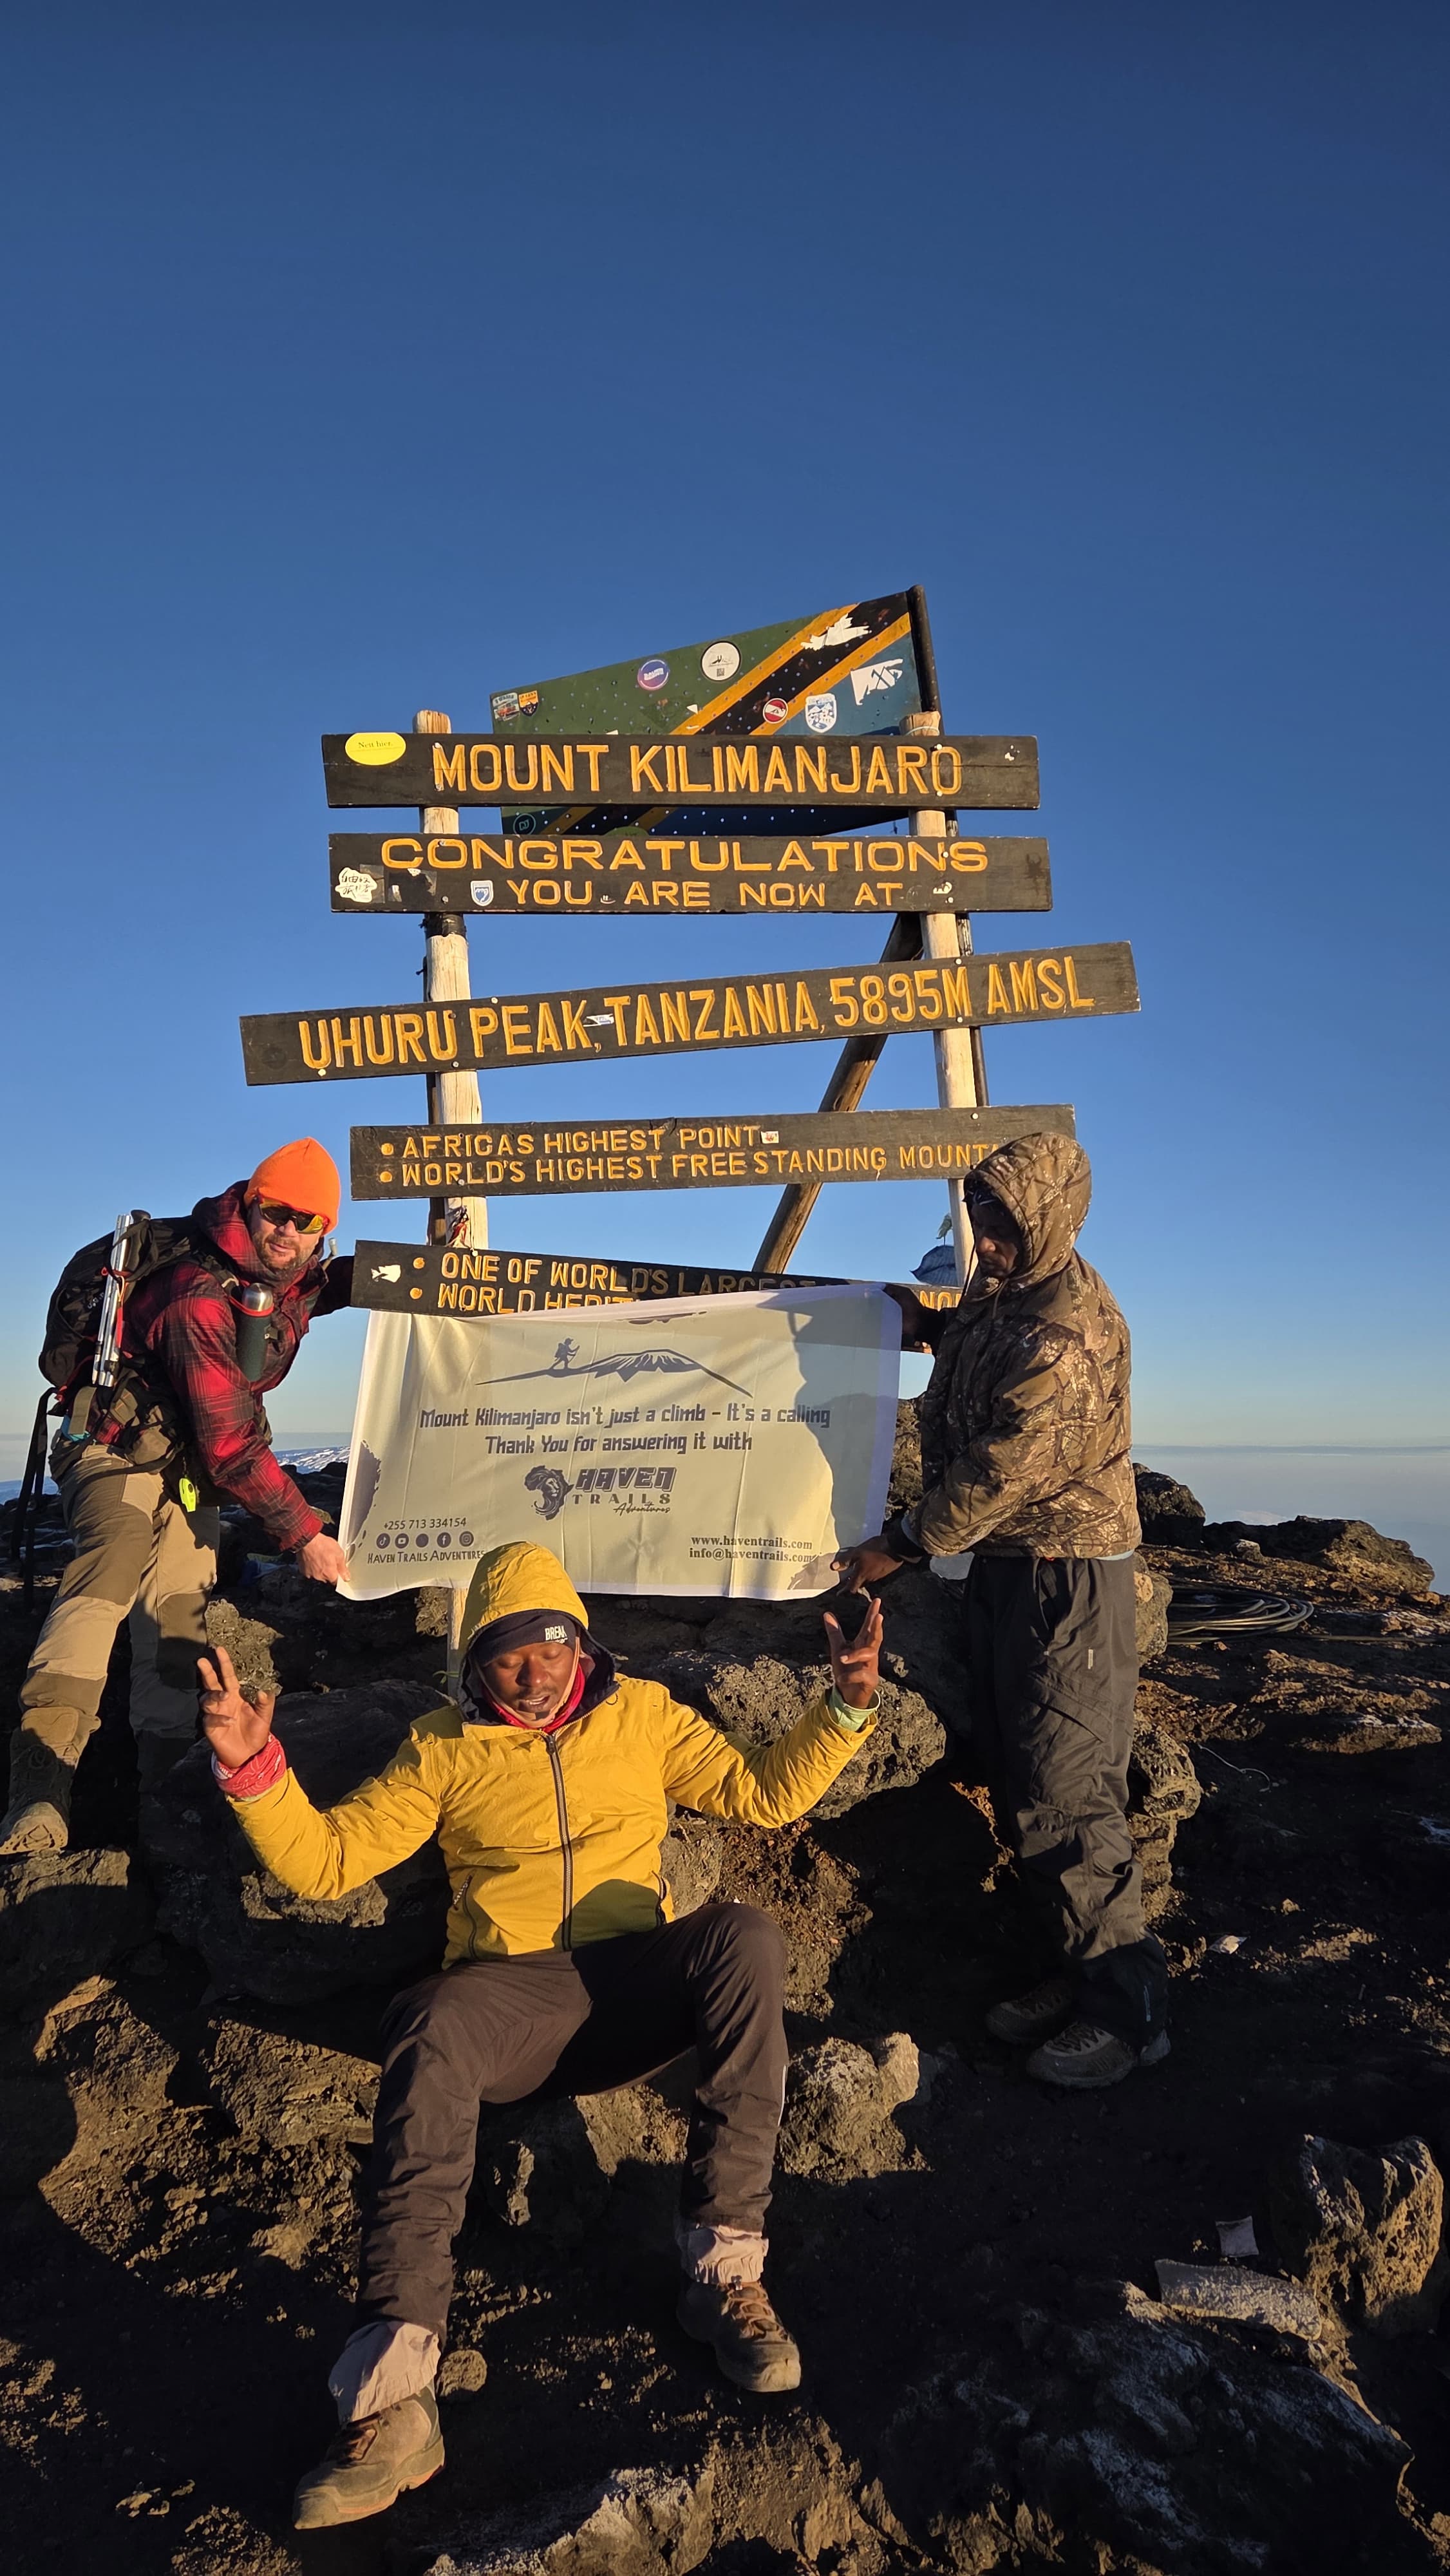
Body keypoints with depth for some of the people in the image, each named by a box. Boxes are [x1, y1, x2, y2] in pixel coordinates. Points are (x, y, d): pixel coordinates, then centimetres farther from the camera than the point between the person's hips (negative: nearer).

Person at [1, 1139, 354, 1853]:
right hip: (125, 1450, -9)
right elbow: (231, 1444, -28)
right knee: (110, 1574, -30)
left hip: (190, 1471, 9)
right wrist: (303, 1533, -24)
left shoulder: (297, 1281, -3)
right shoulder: (201, 1299, -28)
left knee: (178, 1617, 8)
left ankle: (164, 1792, 17)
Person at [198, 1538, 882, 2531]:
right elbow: (326, 1857, 8)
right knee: (429, 2026, -34)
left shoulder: (642, 1713, 14)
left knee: (746, 1935, -30)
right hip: (508, 1996, 0)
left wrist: (847, 1707, -3)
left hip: (638, 1986, 1)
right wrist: (252, 1767, -8)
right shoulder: (444, 1746, 13)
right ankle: (390, 2394, -38)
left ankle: (725, 2267, -26)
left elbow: (763, 1791, 12)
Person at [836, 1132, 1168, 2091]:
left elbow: (1002, 1471, -21)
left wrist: (904, 1545, -11)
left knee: (1063, 1800, -4)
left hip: (1066, 1579, -10)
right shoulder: (1005, 1294, 8)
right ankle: (1076, 1973, 28)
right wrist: (932, 1322, 13)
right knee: (1022, 1789, 15)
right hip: (1006, 1567, 10)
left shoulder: (1067, 1329, -22)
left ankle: (1128, 2011, 10)